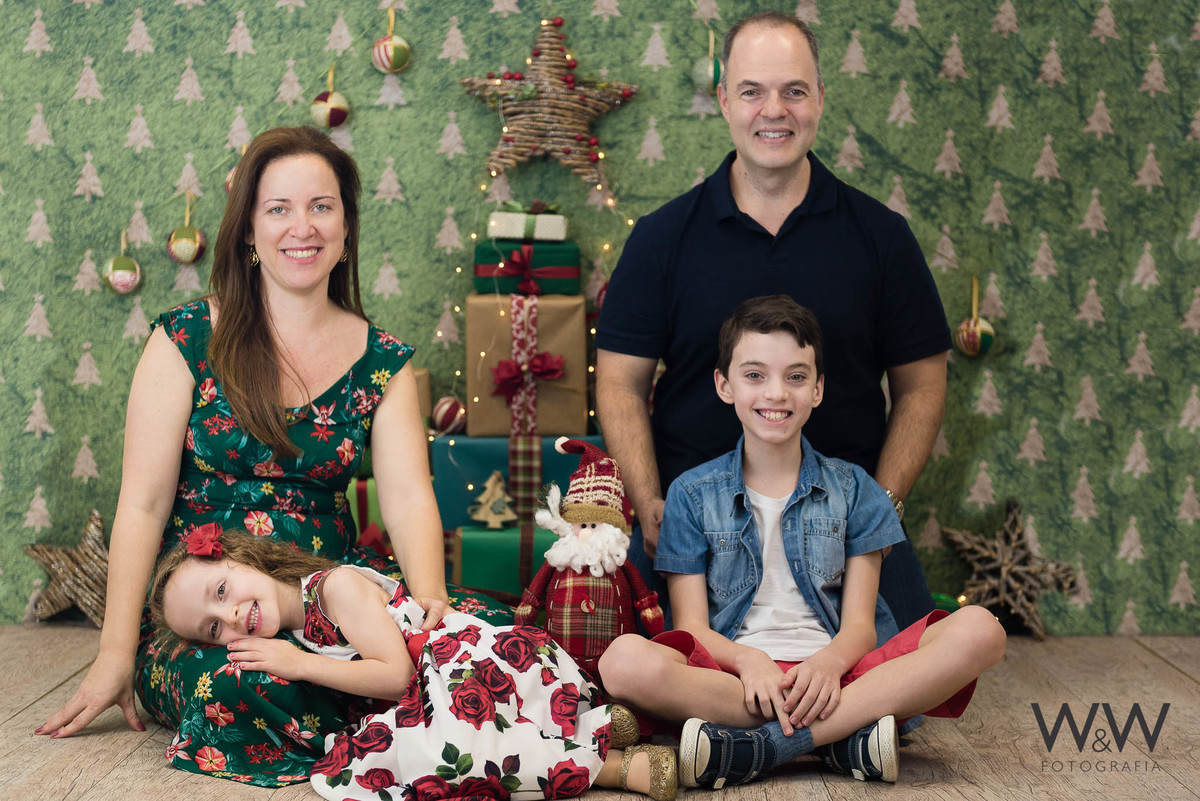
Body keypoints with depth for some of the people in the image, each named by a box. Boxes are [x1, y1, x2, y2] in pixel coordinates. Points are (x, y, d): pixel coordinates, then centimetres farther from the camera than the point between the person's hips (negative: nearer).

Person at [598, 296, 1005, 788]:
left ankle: (757, 748, -30)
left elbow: (859, 624, 5)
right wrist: (748, 660, -20)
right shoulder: (692, 494, 11)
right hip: (730, 671, -1)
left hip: (831, 671, 2)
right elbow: (692, 625, 3)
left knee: (979, 630, -25)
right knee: (624, 661, -34)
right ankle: (842, 736, -28)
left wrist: (828, 664, -20)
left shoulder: (852, 490, 13)